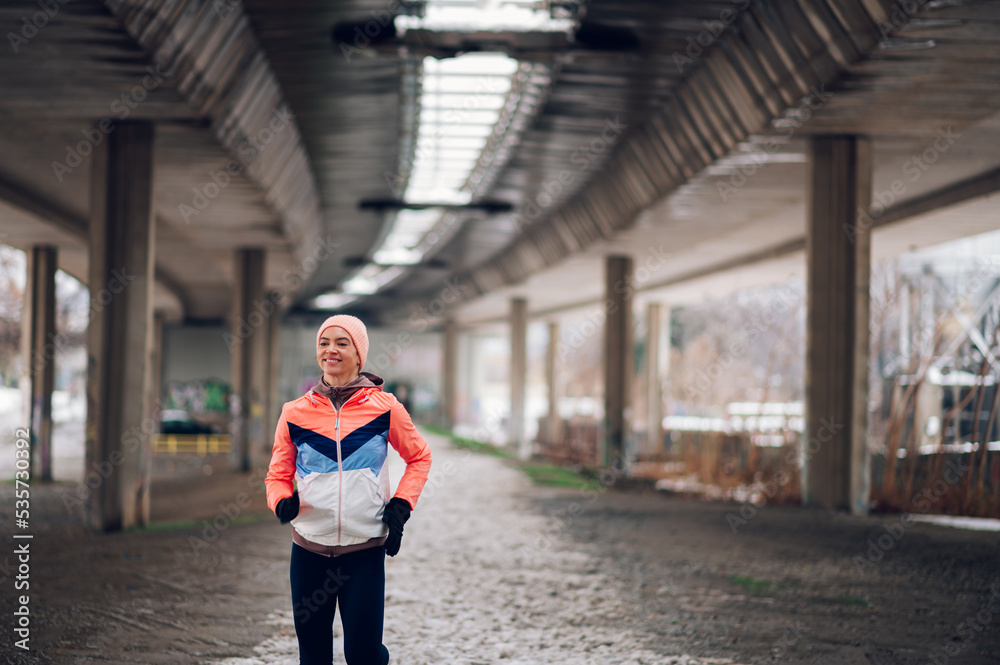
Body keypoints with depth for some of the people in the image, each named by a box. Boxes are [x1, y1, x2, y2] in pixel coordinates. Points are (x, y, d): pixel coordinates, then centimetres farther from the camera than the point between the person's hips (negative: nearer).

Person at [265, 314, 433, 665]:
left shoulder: (384, 407, -1)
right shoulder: (296, 412, 2)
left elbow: (419, 457, 12)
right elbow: (278, 475, 9)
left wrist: (400, 506, 0)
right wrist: (282, 501, -13)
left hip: (366, 549, -2)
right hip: (310, 548, 2)